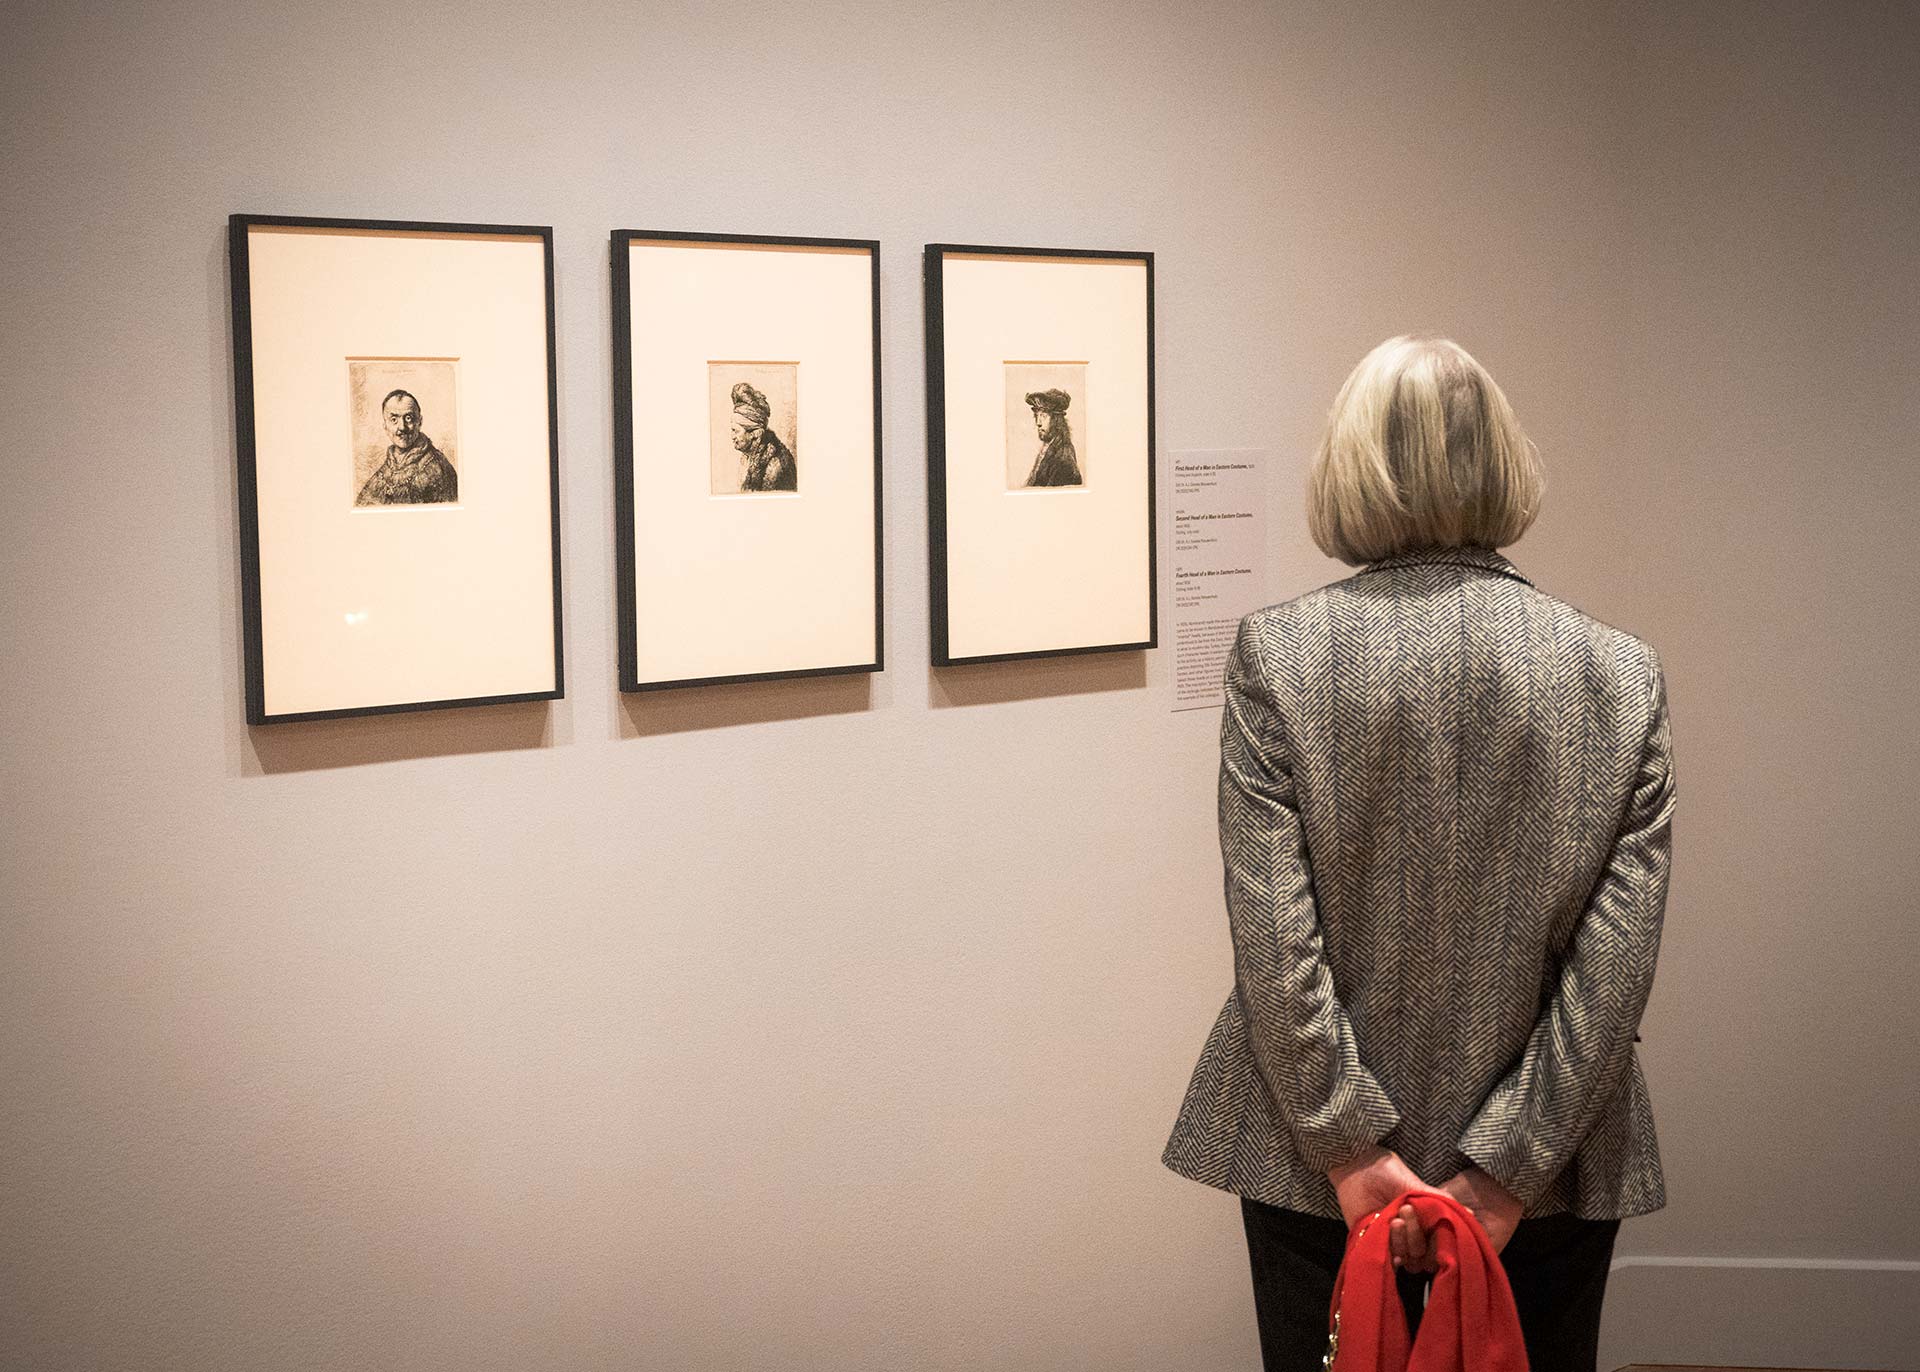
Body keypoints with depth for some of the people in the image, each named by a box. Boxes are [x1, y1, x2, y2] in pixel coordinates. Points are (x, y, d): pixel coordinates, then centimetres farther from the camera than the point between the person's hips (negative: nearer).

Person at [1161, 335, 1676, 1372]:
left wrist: (1350, 1146, -9)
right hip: (1549, 1175, 1)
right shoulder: (1624, 675, -5)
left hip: (1318, 1167, -1)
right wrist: (1508, 1168, -6)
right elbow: (1617, 958, -9)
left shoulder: (1274, 655, -10)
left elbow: (1274, 937, -13)